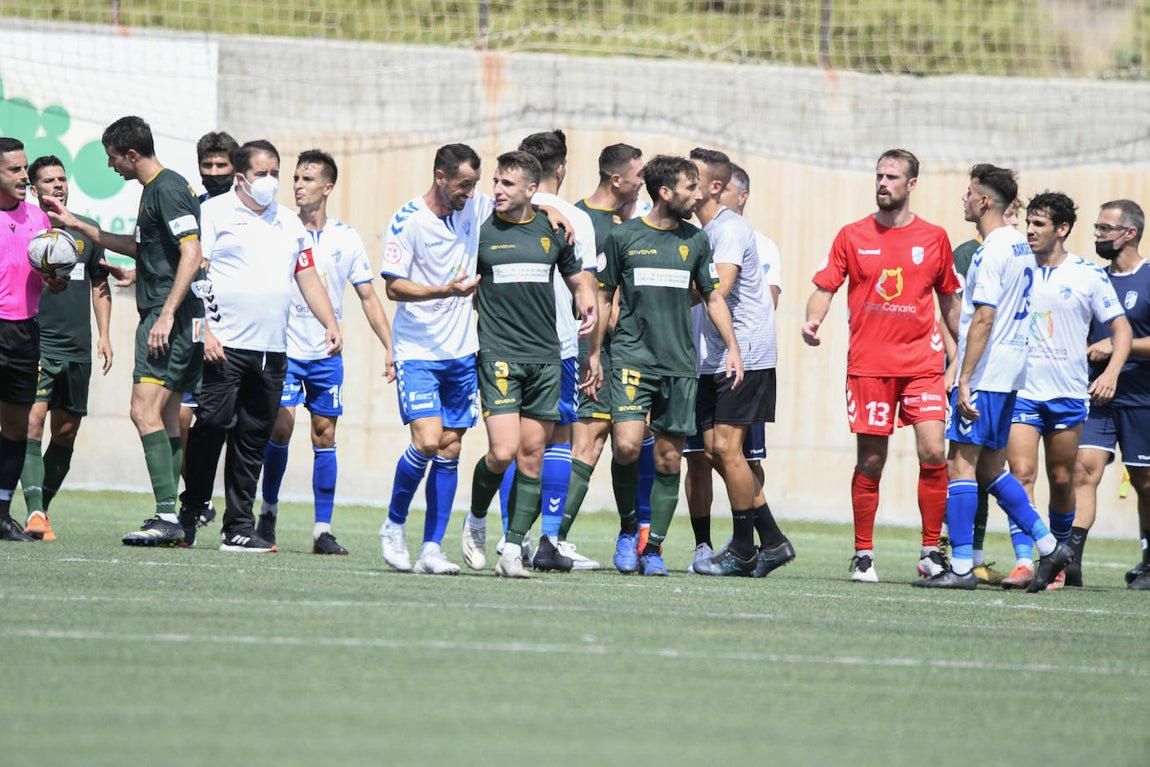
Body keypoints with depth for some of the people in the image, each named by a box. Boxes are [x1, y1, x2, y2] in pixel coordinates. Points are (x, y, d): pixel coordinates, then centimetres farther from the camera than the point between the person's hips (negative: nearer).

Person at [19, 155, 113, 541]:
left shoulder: (87, 230, 13)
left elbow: (100, 287, 19)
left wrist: (104, 335, 12)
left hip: (77, 347, 5)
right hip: (36, 343, -5)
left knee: (66, 430, 6)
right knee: (33, 420, -18)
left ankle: (43, 508, 18)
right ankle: (35, 512, -24)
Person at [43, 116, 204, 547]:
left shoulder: (168, 189, -13)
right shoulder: (153, 189, 19)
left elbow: (191, 252, -21)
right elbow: (140, 248, 33)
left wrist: (167, 314, -24)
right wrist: (76, 225, 35)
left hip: (171, 319, -11)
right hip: (164, 317, 11)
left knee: (145, 410, -16)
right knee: (165, 418, 11)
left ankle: (167, 516, -21)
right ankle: (170, 521, 13)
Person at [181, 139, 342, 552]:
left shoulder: (289, 224, 19)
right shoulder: (214, 213, 0)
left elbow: (308, 278, 23)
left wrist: (330, 323, 8)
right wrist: (203, 331, -15)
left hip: (271, 349, 5)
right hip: (224, 347, -5)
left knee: (254, 439, 4)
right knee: (212, 426, -10)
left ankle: (239, 526, 7)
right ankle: (190, 515, 3)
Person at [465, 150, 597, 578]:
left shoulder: (552, 230, 8)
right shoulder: (481, 231, -2)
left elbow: (578, 279, 21)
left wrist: (587, 304, 2)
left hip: (546, 356, 4)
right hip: (499, 354, -4)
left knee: (532, 456, 2)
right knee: (502, 452, -14)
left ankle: (513, 548, 7)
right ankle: (476, 520, 13)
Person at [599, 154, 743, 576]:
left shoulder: (696, 240, 10)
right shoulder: (623, 236, 2)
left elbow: (712, 296, 18)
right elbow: (604, 297, 8)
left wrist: (733, 348, 9)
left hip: (680, 363, 3)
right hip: (632, 358, -3)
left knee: (669, 459, 1)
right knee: (627, 445, -18)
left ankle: (653, 546, 11)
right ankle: (628, 527, 4)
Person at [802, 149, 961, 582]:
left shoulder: (934, 238, 8)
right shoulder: (852, 237, 5)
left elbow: (949, 301, 16)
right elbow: (824, 289, 5)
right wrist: (813, 320, -16)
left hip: (922, 364, 0)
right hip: (868, 364, 0)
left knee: (932, 452, -12)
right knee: (870, 462, 0)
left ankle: (931, 551, -2)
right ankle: (863, 555, 10)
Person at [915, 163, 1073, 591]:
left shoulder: (992, 251, -14)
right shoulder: (1020, 246, 15)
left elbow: (984, 319, -20)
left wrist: (964, 380, -20)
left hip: (985, 374, -10)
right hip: (1011, 371, 10)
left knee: (961, 463, -7)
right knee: (989, 468, 14)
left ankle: (961, 567, -10)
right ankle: (1049, 547, 11)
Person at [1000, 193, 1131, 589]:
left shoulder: (1089, 275, 0)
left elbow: (1121, 327, 4)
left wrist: (1111, 372, -11)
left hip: (1068, 393, 0)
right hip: (1021, 389, 0)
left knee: (1062, 481, 7)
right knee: (1022, 475, -13)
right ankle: (1023, 562, -18)